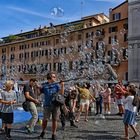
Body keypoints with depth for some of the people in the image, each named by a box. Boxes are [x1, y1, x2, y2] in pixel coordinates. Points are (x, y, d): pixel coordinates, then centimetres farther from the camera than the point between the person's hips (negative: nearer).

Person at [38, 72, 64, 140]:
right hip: (47, 105, 0)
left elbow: (61, 93, -3)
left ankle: (54, 134, 17)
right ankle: (43, 132, 27)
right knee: (45, 120, 3)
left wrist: (62, 86, -16)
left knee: (54, 120, 4)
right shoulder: (44, 85, 5)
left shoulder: (57, 85, 5)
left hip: (55, 105, 1)